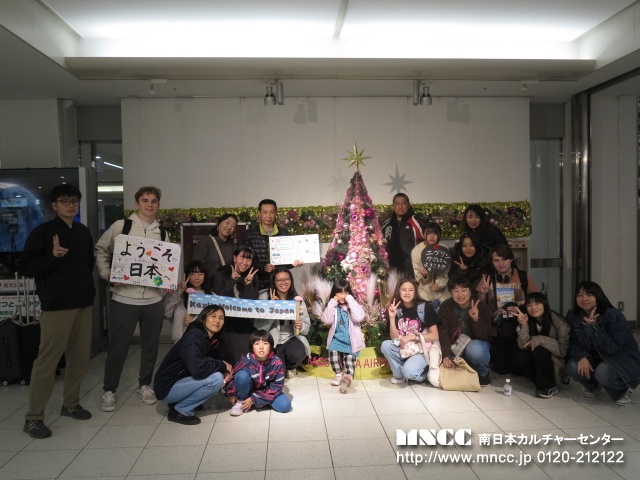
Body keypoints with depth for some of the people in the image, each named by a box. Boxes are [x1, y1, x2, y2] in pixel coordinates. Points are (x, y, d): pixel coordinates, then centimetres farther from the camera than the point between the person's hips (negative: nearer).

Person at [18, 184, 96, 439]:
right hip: (56, 307, -6)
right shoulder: (42, 232, -6)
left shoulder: (84, 232, 12)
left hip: (84, 304, 6)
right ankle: (33, 418, 10)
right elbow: (23, 267, -9)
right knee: (47, 361, -2)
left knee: (80, 358, 11)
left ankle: (70, 404, 27)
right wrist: (53, 256, -22)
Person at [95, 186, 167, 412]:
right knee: (118, 346, 5)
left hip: (154, 299, 3)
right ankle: (109, 390, 23)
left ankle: (145, 385, 30)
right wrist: (107, 274, -8)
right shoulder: (121, 226, -2)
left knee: (151, 344, 12)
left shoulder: (162, 232, 9)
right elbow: (100, 250, 4)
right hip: (124, 297, -3)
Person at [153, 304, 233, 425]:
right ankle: (179, 411, -6)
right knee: (216, 379, -22)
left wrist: (226, 370, -12)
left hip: (181, 380, 9)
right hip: (167, 388, -9)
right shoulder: (194, 337, -23)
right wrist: (223, 365, -18)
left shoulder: (214, 339, 2)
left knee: (221, 374, 3)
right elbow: (198, 370, -33)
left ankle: (180, 401, 9)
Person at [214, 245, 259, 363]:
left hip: (245, 323, 2)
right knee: (235, 353, -19)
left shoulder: (253, 277, 7)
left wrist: (248, 283, -16)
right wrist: (232, 280, -16)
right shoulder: (221, 275, 2)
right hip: (226, 321, -2)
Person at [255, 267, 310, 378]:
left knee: (298, 353, -30)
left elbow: (307, 326, 1)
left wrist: (300, 326, -22)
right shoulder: (264, 297, -9)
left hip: (291, 338, 2)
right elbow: (259, 327, -16)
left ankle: (290, 367, 8)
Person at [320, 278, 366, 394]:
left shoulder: (353, 305, 1)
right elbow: (326, 320, -7)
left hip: (351, 340, -1)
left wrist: (350, 300, -16)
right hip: (337, 338, 1)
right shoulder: (333, 306, 7)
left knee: (350, 360, -12)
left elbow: (359, 318, -20)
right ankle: (339, 374, -1)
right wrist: (332, 304, -10)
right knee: (333, 352, -20)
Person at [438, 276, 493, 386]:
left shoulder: (482, 307, -15)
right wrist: (445, 355, -28)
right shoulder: (445, 306, -11)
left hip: (476, 344, -3)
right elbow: (442, 332, -16)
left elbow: (484, 336, -20)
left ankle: (483, 374, -4)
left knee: (474, 349, -37)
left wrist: (476, 319, -38)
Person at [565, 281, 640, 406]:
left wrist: (593, 326, -39)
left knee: (603, 372, -36)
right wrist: (582, 357, -28)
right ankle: (593, 386, 12)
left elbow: (612, 348, -29)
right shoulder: (573, 315, -8)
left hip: (623, 359, -5)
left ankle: (624, 389, 2)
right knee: (572, 367, -24)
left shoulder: (613, 315, -24)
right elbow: (573, 342, -7)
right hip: (595, 358, 5)